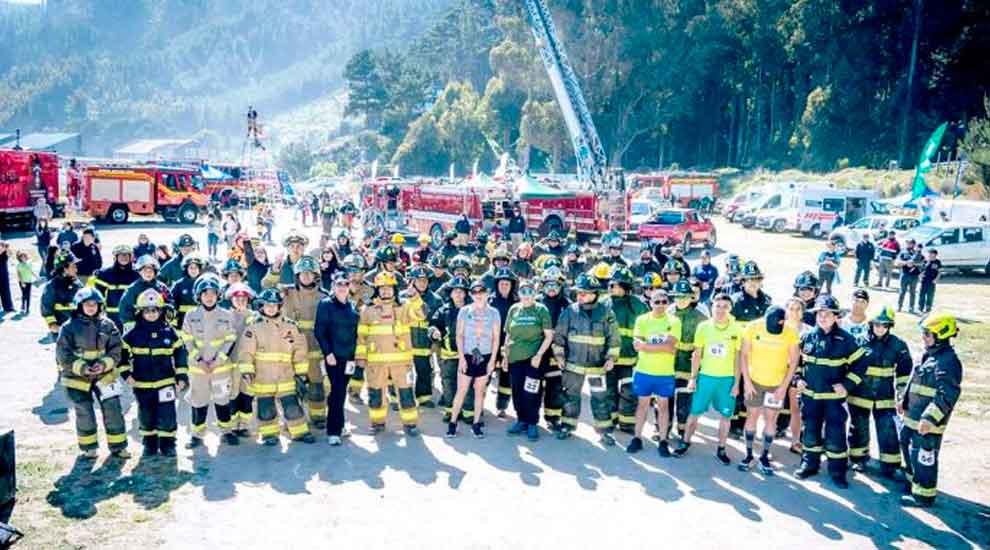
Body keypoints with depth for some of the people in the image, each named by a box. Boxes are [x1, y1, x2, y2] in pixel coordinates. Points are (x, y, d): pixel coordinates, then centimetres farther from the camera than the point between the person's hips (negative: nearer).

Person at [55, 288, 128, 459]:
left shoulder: (107, 325, 0)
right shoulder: (69, 327, -7)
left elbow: (115, 350, 1)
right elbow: (63, 355, -7)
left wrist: (104, 364, -17)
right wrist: (81, 367, -19)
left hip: (105, 375, 2)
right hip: (78, 378, -1)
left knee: (113, 411, 1)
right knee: (84, 414, 7)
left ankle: (118, 446, 13)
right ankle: (88, 448, 24)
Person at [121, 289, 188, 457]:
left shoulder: (169, 331, -1)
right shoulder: (134, 333, -1)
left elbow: (180, 353, 4)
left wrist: (181, 377, 0)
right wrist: (126, 374, -3)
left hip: (166, 383, -1)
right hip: (141, 384, 1)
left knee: (166, 416, -2)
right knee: (146, 417, 13)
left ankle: (168, 444, 15)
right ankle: (149, 444, 30)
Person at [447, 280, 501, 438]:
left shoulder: (493, 312, 1)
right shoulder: (464, 311, 0)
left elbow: (496, 338, 2)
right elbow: (459, 335, -1)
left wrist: (493, 359, -3)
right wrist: (461, 357, -7)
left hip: (485, 357, 1)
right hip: (467, 356, -1)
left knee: (480, 391, 7)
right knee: (461, 391, -1)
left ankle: (476, 424, 16)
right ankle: (452, 423, 8)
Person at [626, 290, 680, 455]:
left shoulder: (674, 321, -3)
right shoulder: (642, 319, -1)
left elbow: (669, 345, -15)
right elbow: (637, 345, -12)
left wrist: (647, 345, -17)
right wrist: (662, 347, -17)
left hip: (665, 373, 0)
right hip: (644, 371, 1)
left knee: (663, 406, 9)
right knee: (642, 404, 10)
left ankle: (663, 442, 16)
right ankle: (637, 438, 19)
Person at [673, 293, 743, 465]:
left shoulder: (736, 329, -3)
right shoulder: (703, 327, -1)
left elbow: (738, 358, 1)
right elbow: (697, 354, 4)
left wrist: (736, 383, -1)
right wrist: (693, 378, 1)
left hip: (727, 378, 0)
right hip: (705, 376, 0)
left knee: (725, 415, 6)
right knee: (695, 412, 6)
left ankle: (721, 450, 20)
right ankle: (685, 442, 22)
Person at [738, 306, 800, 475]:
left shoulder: (791, 333, -16)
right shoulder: (753, 328, -15)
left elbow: (794, 361, -6)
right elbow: (744, 355, -7)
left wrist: (784, 386, -9)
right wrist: (747, 381, -9)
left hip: (778, 384, 0)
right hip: (754, 380, 0)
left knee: (771, 418, 5)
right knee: (753, 416, 7)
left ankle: (765, 457, 17)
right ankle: (748, 454, 20)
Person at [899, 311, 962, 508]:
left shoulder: (948, 361, -20)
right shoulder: (930, 355, 11)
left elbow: (948, 395, -25)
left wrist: (929, 419, -29)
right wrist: (904, 401, 23)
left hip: (927, 422, -10)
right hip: (913, 418, 10)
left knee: (923, 456, -1)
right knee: (908, 447, 22)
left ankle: (923, 495, 11)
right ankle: (913, 480, 39)